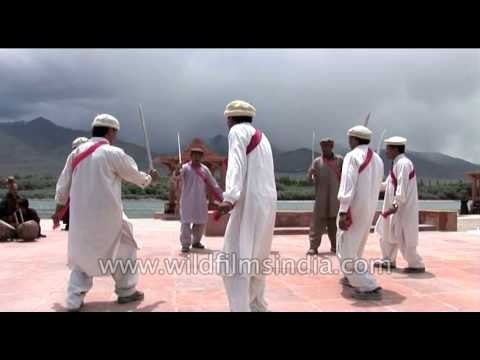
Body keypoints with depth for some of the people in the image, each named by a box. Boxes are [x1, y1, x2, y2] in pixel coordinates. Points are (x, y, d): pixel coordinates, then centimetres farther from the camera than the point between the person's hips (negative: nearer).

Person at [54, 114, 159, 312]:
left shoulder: (76, 152, 8)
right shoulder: (113, 153, -8)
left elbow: (63, 184, 14)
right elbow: (136, 176, 4)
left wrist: (59, 209, 26)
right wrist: (150, 177, 25)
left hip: (80, 216, 5)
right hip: (106, 215, -5)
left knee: (81, 254, 18)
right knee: (124, 250, 17)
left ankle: (74, 301, 11)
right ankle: (126, 291, 25)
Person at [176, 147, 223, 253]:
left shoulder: (204, 169, 6)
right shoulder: (185, 168, -4)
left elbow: (213, 183, 8)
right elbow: (178, 174, -25)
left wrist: (221, 196, 6)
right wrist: (178, 172, -49)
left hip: (201, 201, 4)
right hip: (187, 200, -4)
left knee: (201, 222, 11)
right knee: (186, 222, -4)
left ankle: (196, 242, 28)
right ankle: (185, 244, 2)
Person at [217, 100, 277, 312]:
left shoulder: (238, 131, -1)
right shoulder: (261, 137, 23)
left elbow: (236, 164, -18)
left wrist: (230, 197, -32)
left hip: (250, 203, -9)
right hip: (266, 202, 9)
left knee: (233, 262, -11)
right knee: (255, 258, 20)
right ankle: (257, 306, 33)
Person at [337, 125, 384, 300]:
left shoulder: (352, 156, -12)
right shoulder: (377, 159, 11)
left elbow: (347, 187, -21)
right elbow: (376, 186, 13)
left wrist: (343, 212, -23)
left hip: (354, 209, -8)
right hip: (370, 209, 8)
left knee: (346, 250, -2)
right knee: (356, 245, 25)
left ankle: (370, 288, -6)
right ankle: (351, 278, 38)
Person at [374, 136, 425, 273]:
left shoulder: (403, 163, -18)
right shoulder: (397, 163, 13)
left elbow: (402, 187, -25)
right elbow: (389, 184, 21)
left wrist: (396, 204, -28)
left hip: (403, 208, -10)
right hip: (395, 207, 10)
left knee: (403, 238, -3)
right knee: (387, 233, 17)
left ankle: (417, 265, 10)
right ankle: (389, 261, 30)